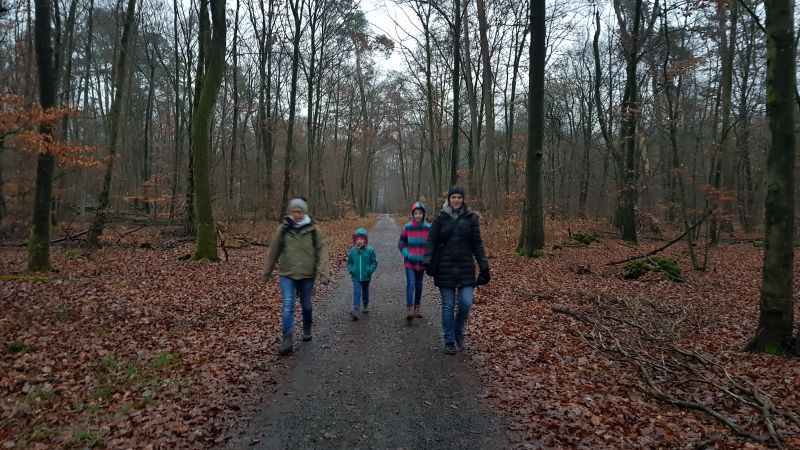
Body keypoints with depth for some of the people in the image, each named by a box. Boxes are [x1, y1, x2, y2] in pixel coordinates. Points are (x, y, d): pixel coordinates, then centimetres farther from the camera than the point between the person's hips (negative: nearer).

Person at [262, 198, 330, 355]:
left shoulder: (313, 229, -6)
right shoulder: (283, 228, -4)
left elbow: (321, 251, -8)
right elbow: (273, 251, 4)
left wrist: (324, 273, -18)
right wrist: (266, 272, 10)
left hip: (307, 275, 0)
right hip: (287, 275, 0)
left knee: (306, 306, 16)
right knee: (288, 306, -11)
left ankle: (307, 330, 41)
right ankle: (287, 339, -8)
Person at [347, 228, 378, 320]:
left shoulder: (370, 250, -8)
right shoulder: (353, 251, -2)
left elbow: (374, 262, -2)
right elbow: (349, 262, 10)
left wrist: (370, 270, -15)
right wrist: (350, 270, -6)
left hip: (366, 277, 0)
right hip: (356, 277, 0)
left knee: (365, 292, 19)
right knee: (357, 293, -9)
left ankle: (366, 306, 41)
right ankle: (355, 310, -13)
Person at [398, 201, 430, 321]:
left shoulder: (428, 228, -2)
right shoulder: (407, 227, -5)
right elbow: (401, 244, 2)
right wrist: (407, 255, -11)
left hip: (422, 262, 2)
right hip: (410, 262, -2)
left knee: (419, 285, 13)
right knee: (411, 284, -14)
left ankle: (416, 308, 26)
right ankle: (409, 310, -14)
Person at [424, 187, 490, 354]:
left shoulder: (471, 218, 4)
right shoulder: (441, 218, 2)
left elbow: (477, 245, 5)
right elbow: (432, 242, 1)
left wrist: (484, 267, 0)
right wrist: (428, 261, -13)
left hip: (466, 268, 0)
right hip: (445, 268, 0)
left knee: (466, 303, -7)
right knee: (448, 306, 5)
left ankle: (459, 333, 21)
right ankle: (449, 341, 18)